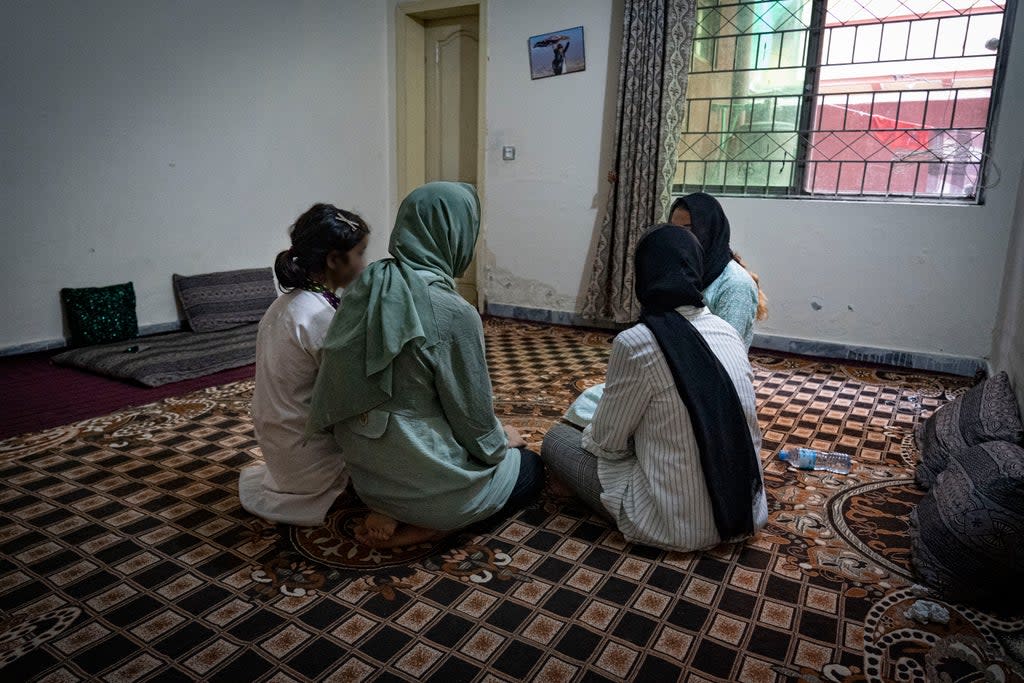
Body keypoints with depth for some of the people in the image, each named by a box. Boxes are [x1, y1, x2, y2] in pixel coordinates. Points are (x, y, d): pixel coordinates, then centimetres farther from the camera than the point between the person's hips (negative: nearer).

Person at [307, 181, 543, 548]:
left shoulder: (366, 288, -5)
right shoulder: (454, 314, -26)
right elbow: (474, 419, -16)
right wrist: (501, 441, 7)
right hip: (423, 479, -7)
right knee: (530, 467, 19)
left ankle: (389, 514, 11)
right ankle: (423, 524, 2)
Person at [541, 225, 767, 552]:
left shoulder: (636, 343, -19)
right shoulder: (727, 330, 1)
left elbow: (607, 442, -9)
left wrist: (590, 434, 15)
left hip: (678, 525, -7)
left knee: (556, 438, 11)